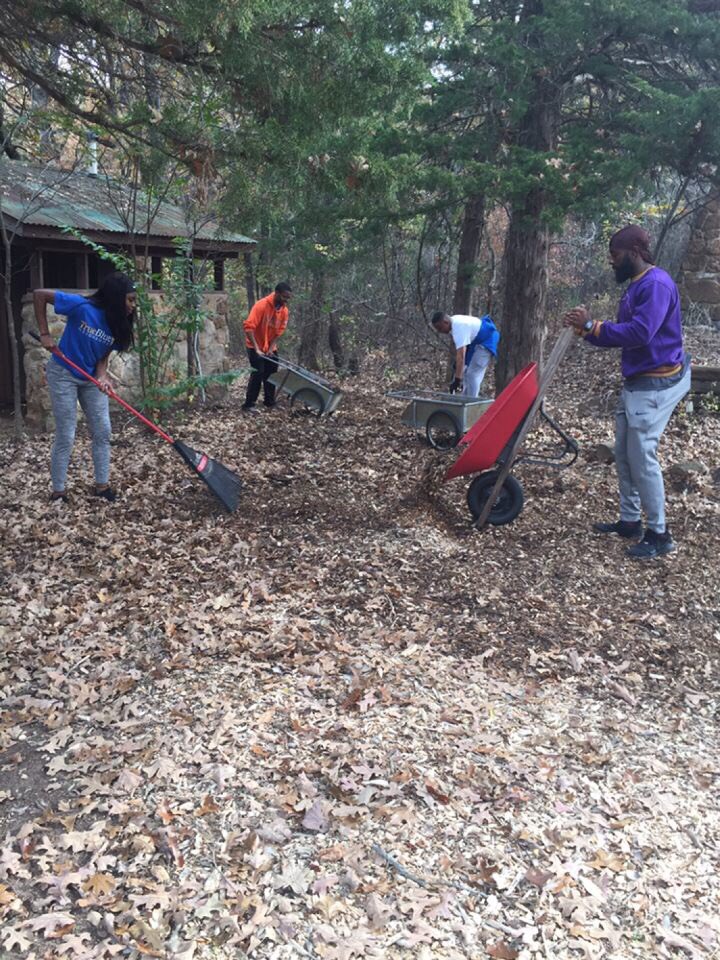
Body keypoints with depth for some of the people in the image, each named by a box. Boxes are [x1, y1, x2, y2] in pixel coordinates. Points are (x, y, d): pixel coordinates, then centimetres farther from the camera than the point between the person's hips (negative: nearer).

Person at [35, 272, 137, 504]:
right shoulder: (82, 307, -26)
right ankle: (58, 491, 11)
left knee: (103, 431, 5)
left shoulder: (117, 325, -8)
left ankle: (101, 484, 18)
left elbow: (103, 356, -5)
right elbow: (39, 295, -20)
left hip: (91, 378, 6)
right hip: (63, 375, -6)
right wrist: (45, 334, -20)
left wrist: (102, 377, -26)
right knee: (65, 436, -3)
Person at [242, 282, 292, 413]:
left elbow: (279, 331, 1)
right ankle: (249, 405, -6)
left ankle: (270, 402, 23)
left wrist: (271, 348, -9)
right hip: (256, 347, -6)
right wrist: (257, 349, -31)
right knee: (258, 374, -12)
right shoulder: (261, 305, -24)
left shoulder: (284, 310, -4)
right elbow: (249, 327, -29)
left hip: (271, 348, 7)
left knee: (271, 374, 10)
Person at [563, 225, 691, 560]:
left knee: (642, 457, -7)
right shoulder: (635, 286, 14)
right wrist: (586, 330, 1)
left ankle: (659, 534, 4)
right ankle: (630, 521, 26)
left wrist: (592, 325, -22)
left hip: (656, 385, -10)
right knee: (624, 454, 14)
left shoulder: (656, 284, -18)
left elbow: (639, 333, -29)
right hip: (636, 382, 10)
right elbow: (621, 335, 15)